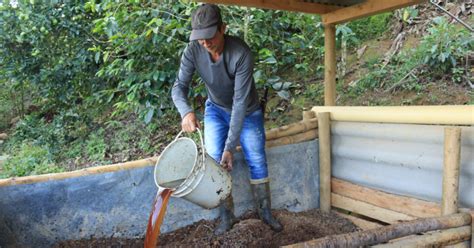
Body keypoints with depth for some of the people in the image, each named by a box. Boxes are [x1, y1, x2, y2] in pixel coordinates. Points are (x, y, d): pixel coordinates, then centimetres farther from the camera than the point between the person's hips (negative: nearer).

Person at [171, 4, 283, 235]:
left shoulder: (241, 54, -34)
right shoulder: (192, 51, -24)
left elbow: (240, 101, -34)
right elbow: (179, 86, -20)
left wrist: (231, 146, -36)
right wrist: (186, 112, -44)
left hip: (247, 112, -2)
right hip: (216, 110, 2)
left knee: (257, 161, -1)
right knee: (215, 161, -7)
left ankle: (265, 213, 18)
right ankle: (226, 217, 9)